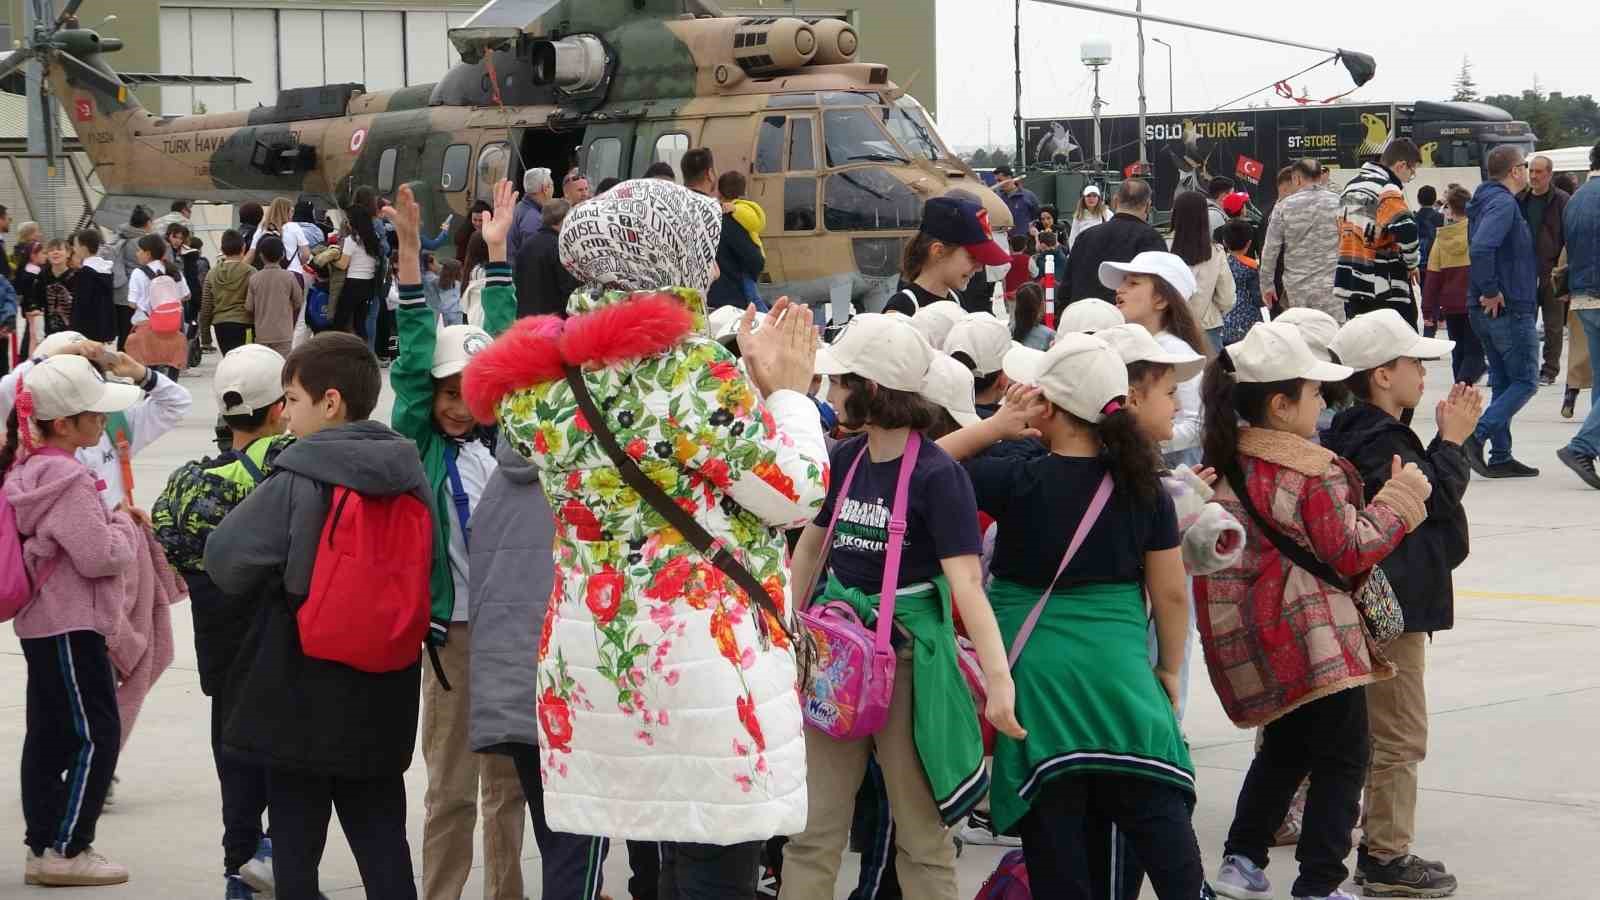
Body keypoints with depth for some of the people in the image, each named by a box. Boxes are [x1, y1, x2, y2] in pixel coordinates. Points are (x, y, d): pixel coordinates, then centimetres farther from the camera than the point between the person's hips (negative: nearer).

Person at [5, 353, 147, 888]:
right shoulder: (67, 480, -20)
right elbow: (99, 556, -21)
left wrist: (115, 522, 9)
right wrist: (126, 527, -4)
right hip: (71, 626, -10)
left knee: (49, 734, 13)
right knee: (95, 734, -4)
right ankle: (65, 850, -2)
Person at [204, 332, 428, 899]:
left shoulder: (297, 481, -14)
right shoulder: (409, 479, 3)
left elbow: (225, 560, -12)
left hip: (302, 699, -5)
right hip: (382, 701, 5)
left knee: (296, 838, 6)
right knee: (382, 838, 10)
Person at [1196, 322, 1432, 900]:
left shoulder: (1225, 462, 4)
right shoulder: (1314, 472, -17)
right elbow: (1353, 551, -13)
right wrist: (1400, 498, -3)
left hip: (1253, 637, 8)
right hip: (1314, 637, -8)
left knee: (1285, 747, 25)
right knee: (1342, 757, 2)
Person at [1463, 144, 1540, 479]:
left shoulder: (1488, 201, 15)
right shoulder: (1503, 204, -16)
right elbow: (1481, 248, -30)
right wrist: (1491, 291, -22)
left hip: (1486, 311, 10)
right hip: (1510, 309, -10)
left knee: (1503, 382, 13)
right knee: (1525, 382, -4)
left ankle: (1500, 457, 13)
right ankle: (1477, 437, -15)